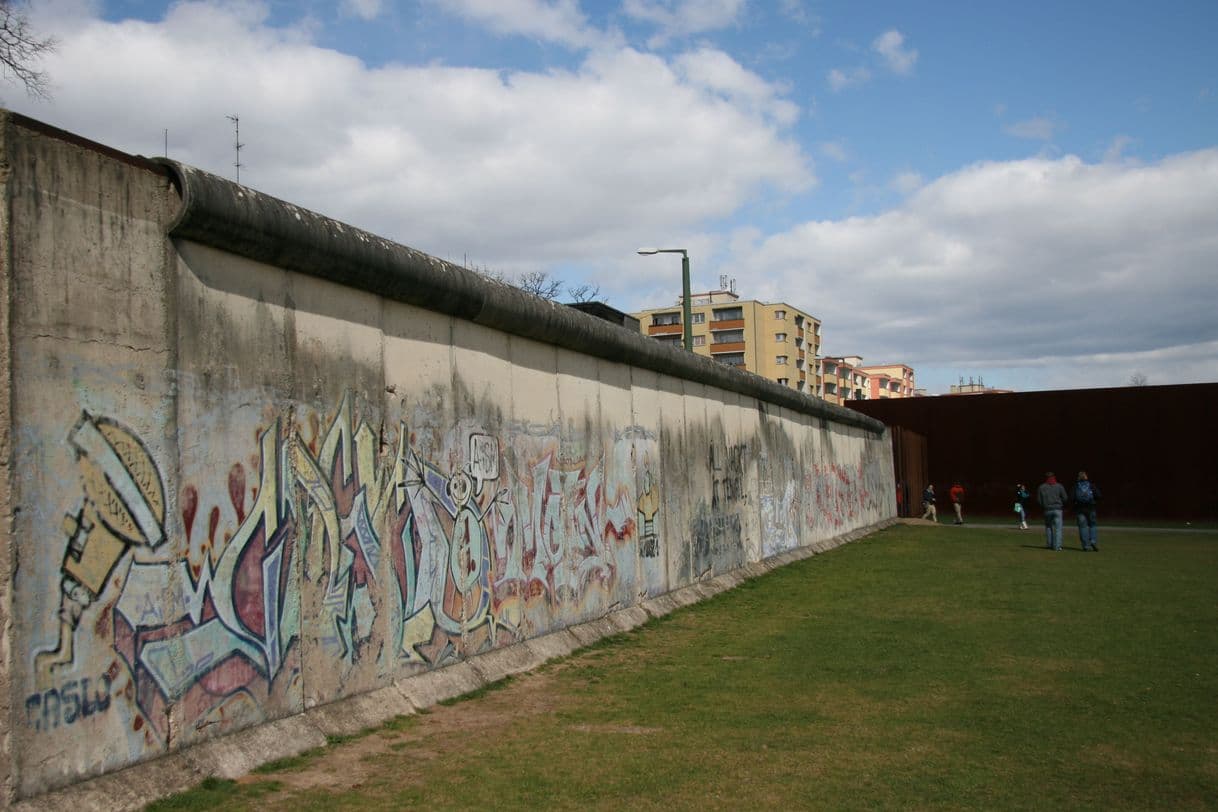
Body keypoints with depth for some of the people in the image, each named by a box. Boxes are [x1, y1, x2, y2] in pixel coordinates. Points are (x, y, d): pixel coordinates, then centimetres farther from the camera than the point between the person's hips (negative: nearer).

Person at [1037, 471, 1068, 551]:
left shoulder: (1041, 487, 3)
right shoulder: (1059, 486, 0)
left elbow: (1038, 500, 2)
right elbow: (1065, 498, -2)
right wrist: (1062, 505, 16)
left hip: (1047, 510, 2)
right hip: (1057, 509, -2)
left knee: (1048, 527, 16)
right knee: (1058, 528, -2)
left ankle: (1049, 544, 14)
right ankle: (1057, 546, -9)